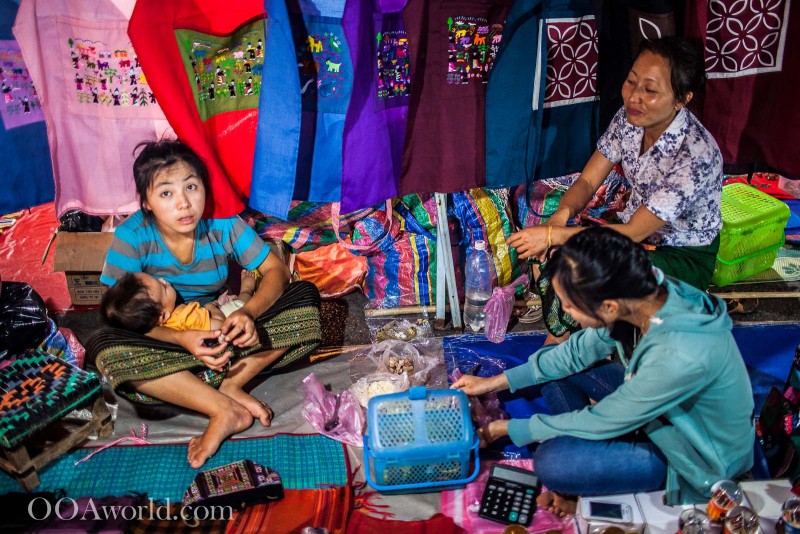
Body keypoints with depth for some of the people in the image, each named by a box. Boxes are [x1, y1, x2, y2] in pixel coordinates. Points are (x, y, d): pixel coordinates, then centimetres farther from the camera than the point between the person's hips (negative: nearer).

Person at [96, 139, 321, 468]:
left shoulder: (223, 224, -14)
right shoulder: (132, 237, -18)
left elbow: (276, 270, -11)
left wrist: (248, 312, -33)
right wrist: (182, 339, -36)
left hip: (222, 329, 2)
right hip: (167, 340, -1)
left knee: (305, 296, -18)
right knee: (103, 349, -34)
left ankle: (227, 386, -25)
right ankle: (227, 409, -29)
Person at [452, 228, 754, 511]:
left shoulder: (678, 358, -41)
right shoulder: (647, 288, -20)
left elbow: (601, 422, -25)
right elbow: (582, 349, -2)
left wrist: (508, 429, -13)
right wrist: (497, 381, 0)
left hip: (700, 456, -7)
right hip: (663, 409, 7)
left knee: (551, 462, -23)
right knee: (553, 371, 2)